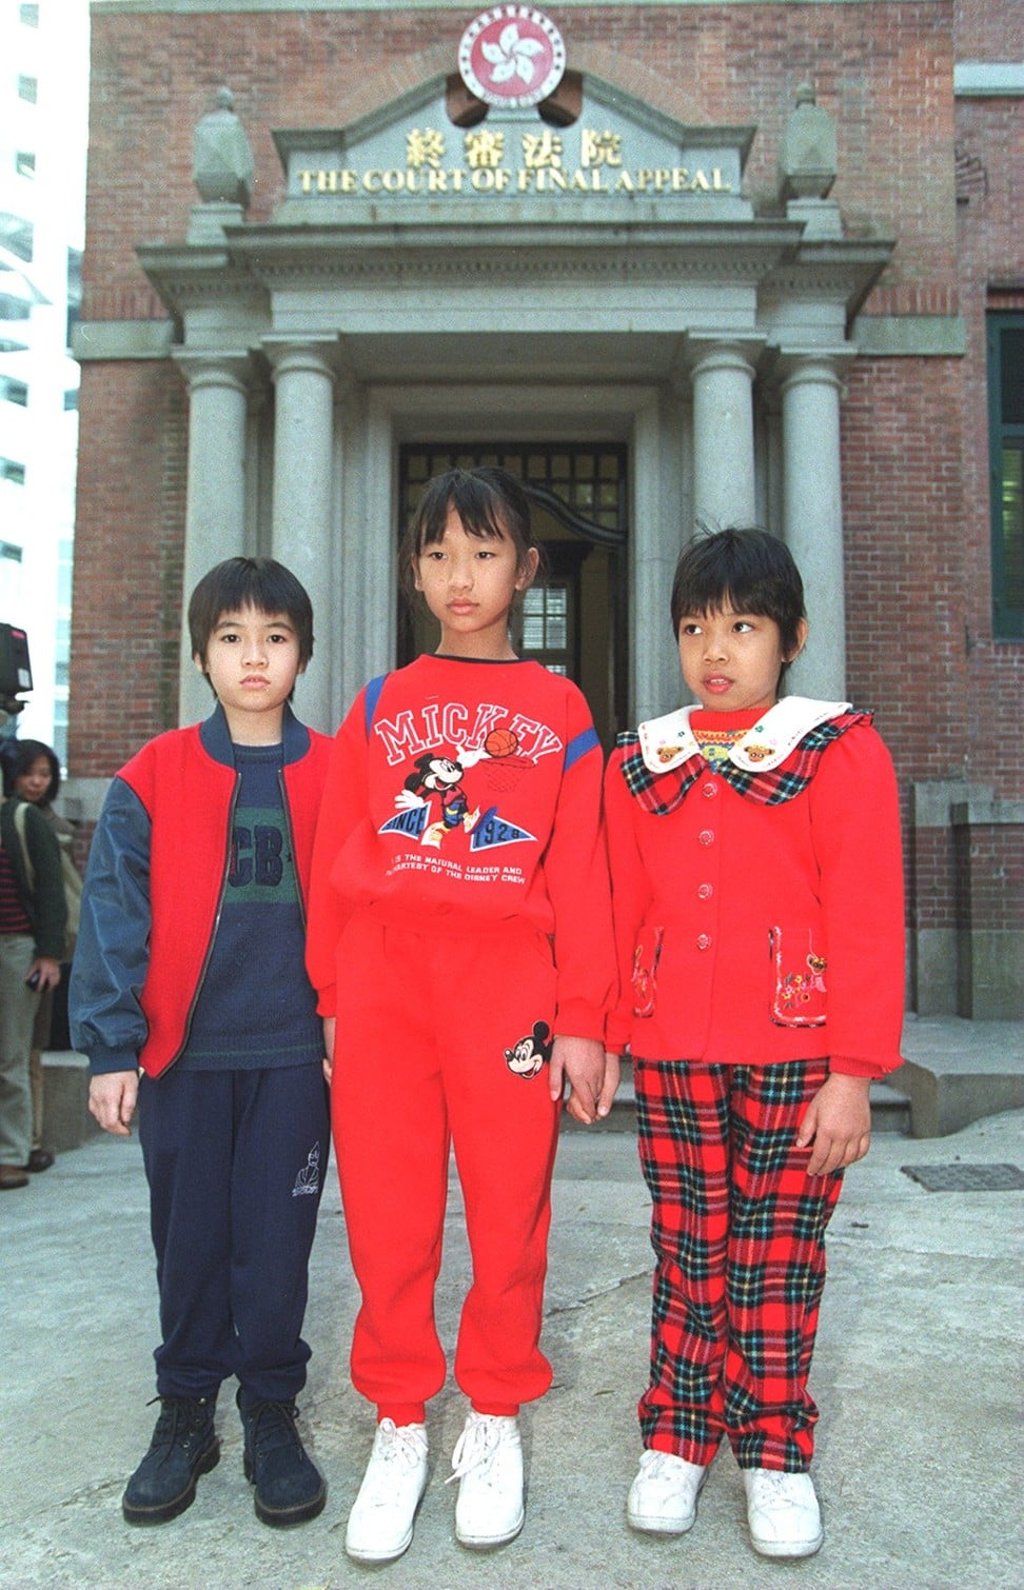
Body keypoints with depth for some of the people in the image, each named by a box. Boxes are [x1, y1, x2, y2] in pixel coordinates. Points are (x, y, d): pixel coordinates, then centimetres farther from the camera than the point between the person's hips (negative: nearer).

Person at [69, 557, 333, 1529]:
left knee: (276, 1235, 9)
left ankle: (271, 1410, 28)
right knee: (189, 1236, 13)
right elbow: (115, 915, -2)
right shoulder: (153, 779, -1)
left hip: (294, 1050, 0)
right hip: (182, 1051, 1)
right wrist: (112, 1047, -5)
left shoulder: (335, 777, 1)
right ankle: (186, 1407, 32)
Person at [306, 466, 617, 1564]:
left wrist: (582, 1017, -1)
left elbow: (579, 870, 3)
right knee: (386, 1215, 6)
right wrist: (331, 998, 4)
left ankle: (496, 1416, 27)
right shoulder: (377, 706, 12)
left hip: (509, 977, -1)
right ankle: (400, 1424, 24)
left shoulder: (560, 710, 8)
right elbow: (335, 862, 9)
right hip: (382, 977, 2)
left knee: (509, 1208, 6)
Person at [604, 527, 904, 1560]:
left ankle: (775, 1452, 26)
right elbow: (619, 914, 9)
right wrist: (597, 1036, 6)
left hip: (793, 1051, -2)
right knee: (686, 1248, 11)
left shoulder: (840, 751, -3)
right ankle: (678, 1435, 28)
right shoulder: (637, 764, 8)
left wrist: (853, 1070, -10)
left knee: (777, 1254, 8)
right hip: (671, 1050, 3)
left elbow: (866, 922, -7)